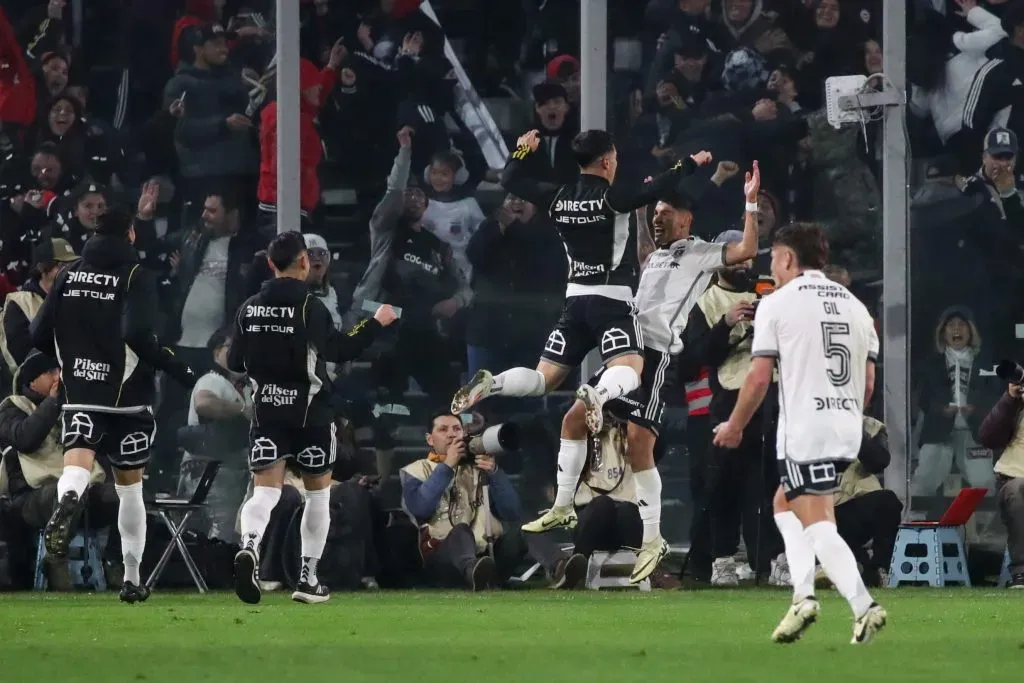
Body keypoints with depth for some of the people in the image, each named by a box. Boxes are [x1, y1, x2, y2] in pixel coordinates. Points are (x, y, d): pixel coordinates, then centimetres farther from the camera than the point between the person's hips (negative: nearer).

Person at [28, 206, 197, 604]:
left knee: (77, 464, -13)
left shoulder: (69, 275, 7)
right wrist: (182, 373, -12)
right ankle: (132, 578, 17)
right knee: (130, 485, 12)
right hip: (126, 395, -2)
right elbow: (137, 336, -20)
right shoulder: (135, 277, -6)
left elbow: (39, 335, 6)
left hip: (79, 394, 2)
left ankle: (66, 502, -51)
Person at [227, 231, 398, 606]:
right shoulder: (310, 306, -12)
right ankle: (308, 578, 16)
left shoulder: (250, 308, 2)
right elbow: (339, 350, -14)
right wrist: (376, 323, -2)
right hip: (309, 410, -3)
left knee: (265, 490, -3)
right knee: (318, 490, 14)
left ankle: (249, 546, -35)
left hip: (266, 408, 3)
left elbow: (235, 362, 7)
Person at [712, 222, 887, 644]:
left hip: (804, 430, -7)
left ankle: (863, 606, -25)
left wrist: (734, 427, 6)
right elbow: (868, 382, 13)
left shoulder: (777, 304, -4)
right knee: (785, 503, 23)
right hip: (848, 429, 7)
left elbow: (759, 378, -7)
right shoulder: (854, 306, 13)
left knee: (818, 523, -8)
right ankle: (803, 593, 8)